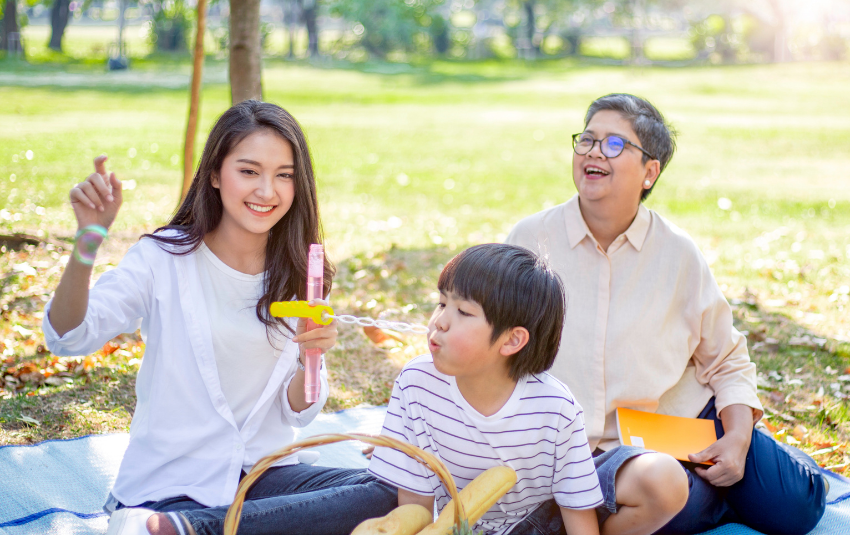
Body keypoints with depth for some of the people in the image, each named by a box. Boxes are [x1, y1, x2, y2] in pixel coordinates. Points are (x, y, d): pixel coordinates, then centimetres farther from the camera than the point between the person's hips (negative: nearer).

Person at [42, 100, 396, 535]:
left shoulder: (296, 276, 7)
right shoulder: (165, 257, -4)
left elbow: (297, 413, 5)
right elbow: (68, 337, -18)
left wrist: (310, 360, -16)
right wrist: (88, 240, -34)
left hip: (263, 472, 7)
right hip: (170, 482, -6)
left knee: (385, 496, -24)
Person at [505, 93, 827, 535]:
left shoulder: (679, 254, 1)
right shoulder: (531, 239, -2)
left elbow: (727, 362, 11)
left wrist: (738, 437, -6)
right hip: (585, 446, -3)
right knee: (658, 482, -37)